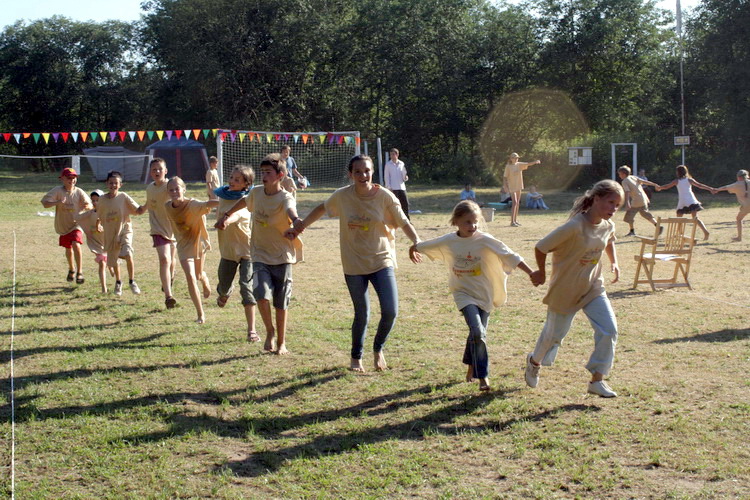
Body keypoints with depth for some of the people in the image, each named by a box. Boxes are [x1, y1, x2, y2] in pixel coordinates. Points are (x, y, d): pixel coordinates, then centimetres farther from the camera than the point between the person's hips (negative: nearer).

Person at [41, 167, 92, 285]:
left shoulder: (79, 192, -10)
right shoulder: (57, 191, -13)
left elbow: (90, 205, -11)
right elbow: (45, 203, -18)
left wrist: (87, 206, -37)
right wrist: (57, 202, -37)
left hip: (76, 224, -2)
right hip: (63, 225, 2)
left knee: (76, 245, -24)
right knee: (68, 249, 18)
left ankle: (79, 272, -15)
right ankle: (71, 269, 45)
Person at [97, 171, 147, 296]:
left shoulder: (123, 197, -8)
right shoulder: (102, 200, -2)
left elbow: (138, 210, -10)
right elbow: (99, 217, 13)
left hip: (124, 231, -3)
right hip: (110, 233, 3)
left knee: (128, 255, -26)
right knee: (113, 261, 13)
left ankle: (132, 282, -10)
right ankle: (118, 282, 40)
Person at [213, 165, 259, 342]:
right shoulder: (223, 195, 4)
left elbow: (238, 213, -43)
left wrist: (228, 220, -62)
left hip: (246, 249, -6)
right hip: (228, 249, 6)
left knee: (247, 287, -14)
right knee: (223, 286, 16)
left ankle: (251, 330, -10)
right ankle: (225, 292, 56)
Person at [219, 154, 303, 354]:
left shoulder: (285, 197, -15)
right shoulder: (256, 193, 1)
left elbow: (290, 209, -39)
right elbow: (245, 201, 26)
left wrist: (295, 220, -61)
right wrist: (226, 215, 28)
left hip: (282, 257, -3)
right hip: (260, 257, 3)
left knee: (281, 303, 6)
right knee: (262, 296, -17)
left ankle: (281, 342, 25)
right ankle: (270, 331, 10)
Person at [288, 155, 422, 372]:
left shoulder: (385, 197, -9)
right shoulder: (342, 196, -5)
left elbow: (404, 223, -6)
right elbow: (322, 209, 13)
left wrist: (417, 243, -22)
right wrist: (301, 226, 14)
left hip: (382, 262, 0)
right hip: (354, 265, 0)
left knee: (390, 311, -10)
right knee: (362, 314, 4)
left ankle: (378, 349, 21)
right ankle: (356, 357, 31)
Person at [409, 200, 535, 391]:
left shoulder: (484, 240, -12)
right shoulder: (448, 241, -6)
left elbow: (510, 256, -14)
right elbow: (423, 246, 13)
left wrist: (531, 273, -19)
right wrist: (413, 249, 32)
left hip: (485, 294, 1)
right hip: (464, 294, -1)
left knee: (478, 333, 12)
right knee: (477, 332, -18)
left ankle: (471, 366, 40)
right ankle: (482, 376, -7)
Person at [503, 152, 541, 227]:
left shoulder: (519, 164, 4)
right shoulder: (508, 166, -9)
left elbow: (528, 164, -6)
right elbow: (505, 177, -8)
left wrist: (535, 162, -24)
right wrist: (505, 186, -17)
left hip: (518, 186, 6)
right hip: (512, 186, -6)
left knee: (517, 203, 10)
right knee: (515, 202, -15)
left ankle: (515, 220, 18)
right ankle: (512, 221, -16)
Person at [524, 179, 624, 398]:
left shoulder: (608, 226, -6)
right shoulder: (574, 227, -29)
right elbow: (541, 247, -21)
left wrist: (614, 263, 7)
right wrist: (541, 273, -5)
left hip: (593, 286, 5)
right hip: (565, 289, -5)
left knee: (609, 331, -9)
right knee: (554, 333, 13)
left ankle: (597, 380, 4)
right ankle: (534, 361, 45)